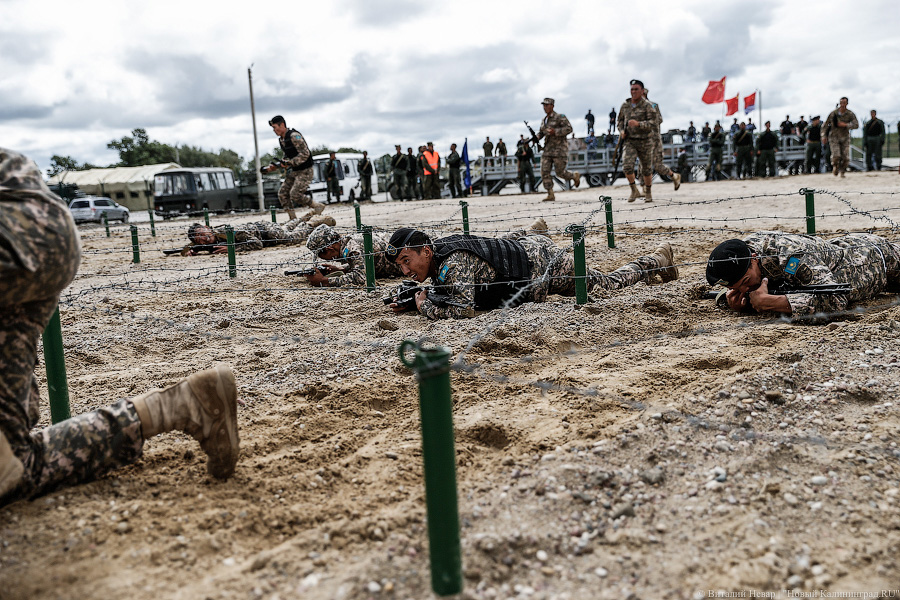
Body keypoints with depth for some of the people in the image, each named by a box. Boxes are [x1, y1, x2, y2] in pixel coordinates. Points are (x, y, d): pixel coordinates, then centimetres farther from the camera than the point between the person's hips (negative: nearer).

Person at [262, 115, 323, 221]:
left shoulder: (294, 136, -18)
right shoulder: (281, 140, 11)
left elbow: (305, 154, -23)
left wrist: (290, 163, -28)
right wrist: (275, 167, 11)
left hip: (305, 171, -9)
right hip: (293, 171, 9)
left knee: (295, 194, -18)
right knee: (282, 194, 3)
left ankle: (318, 206, 0)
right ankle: (293, 218, 8)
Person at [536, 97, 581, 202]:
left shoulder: (560, 117, -8)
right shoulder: (544, 120, 14)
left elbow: (569, 128, -16)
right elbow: (541, 133, 27)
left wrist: (555, 132, -25)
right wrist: (536, 138, 5)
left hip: (560, 149, -7)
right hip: (548, 149, 7)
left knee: (560, 173, -5)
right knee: (544, 172, -7)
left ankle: (575, 176, 26)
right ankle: (550, 195, -4)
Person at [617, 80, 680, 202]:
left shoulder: (647, 106, -11)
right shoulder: (625, 105, 4)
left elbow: (652, 124, -19)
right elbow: (620, 120, 19)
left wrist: (638, 124, -36)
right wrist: (621, 130, -2)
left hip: (645, 142, -3)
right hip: (630, 141, 3)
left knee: (646, 170, 7)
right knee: (627, 166, -17)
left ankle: (648, 192, 31)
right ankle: (634, 191, 1)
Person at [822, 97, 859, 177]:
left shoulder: (850, 114, -7)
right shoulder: (834, 113, -7)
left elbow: (856, 125, -16)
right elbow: (826, 125, 2)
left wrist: (845, 125, -28)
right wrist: (824, 136, -4)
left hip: (845, 137, 1)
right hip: (834, 137, -1)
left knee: (845, 157, -4)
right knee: (836, 156, -17)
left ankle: (842, 172, 19)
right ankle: (835, 166, 15)